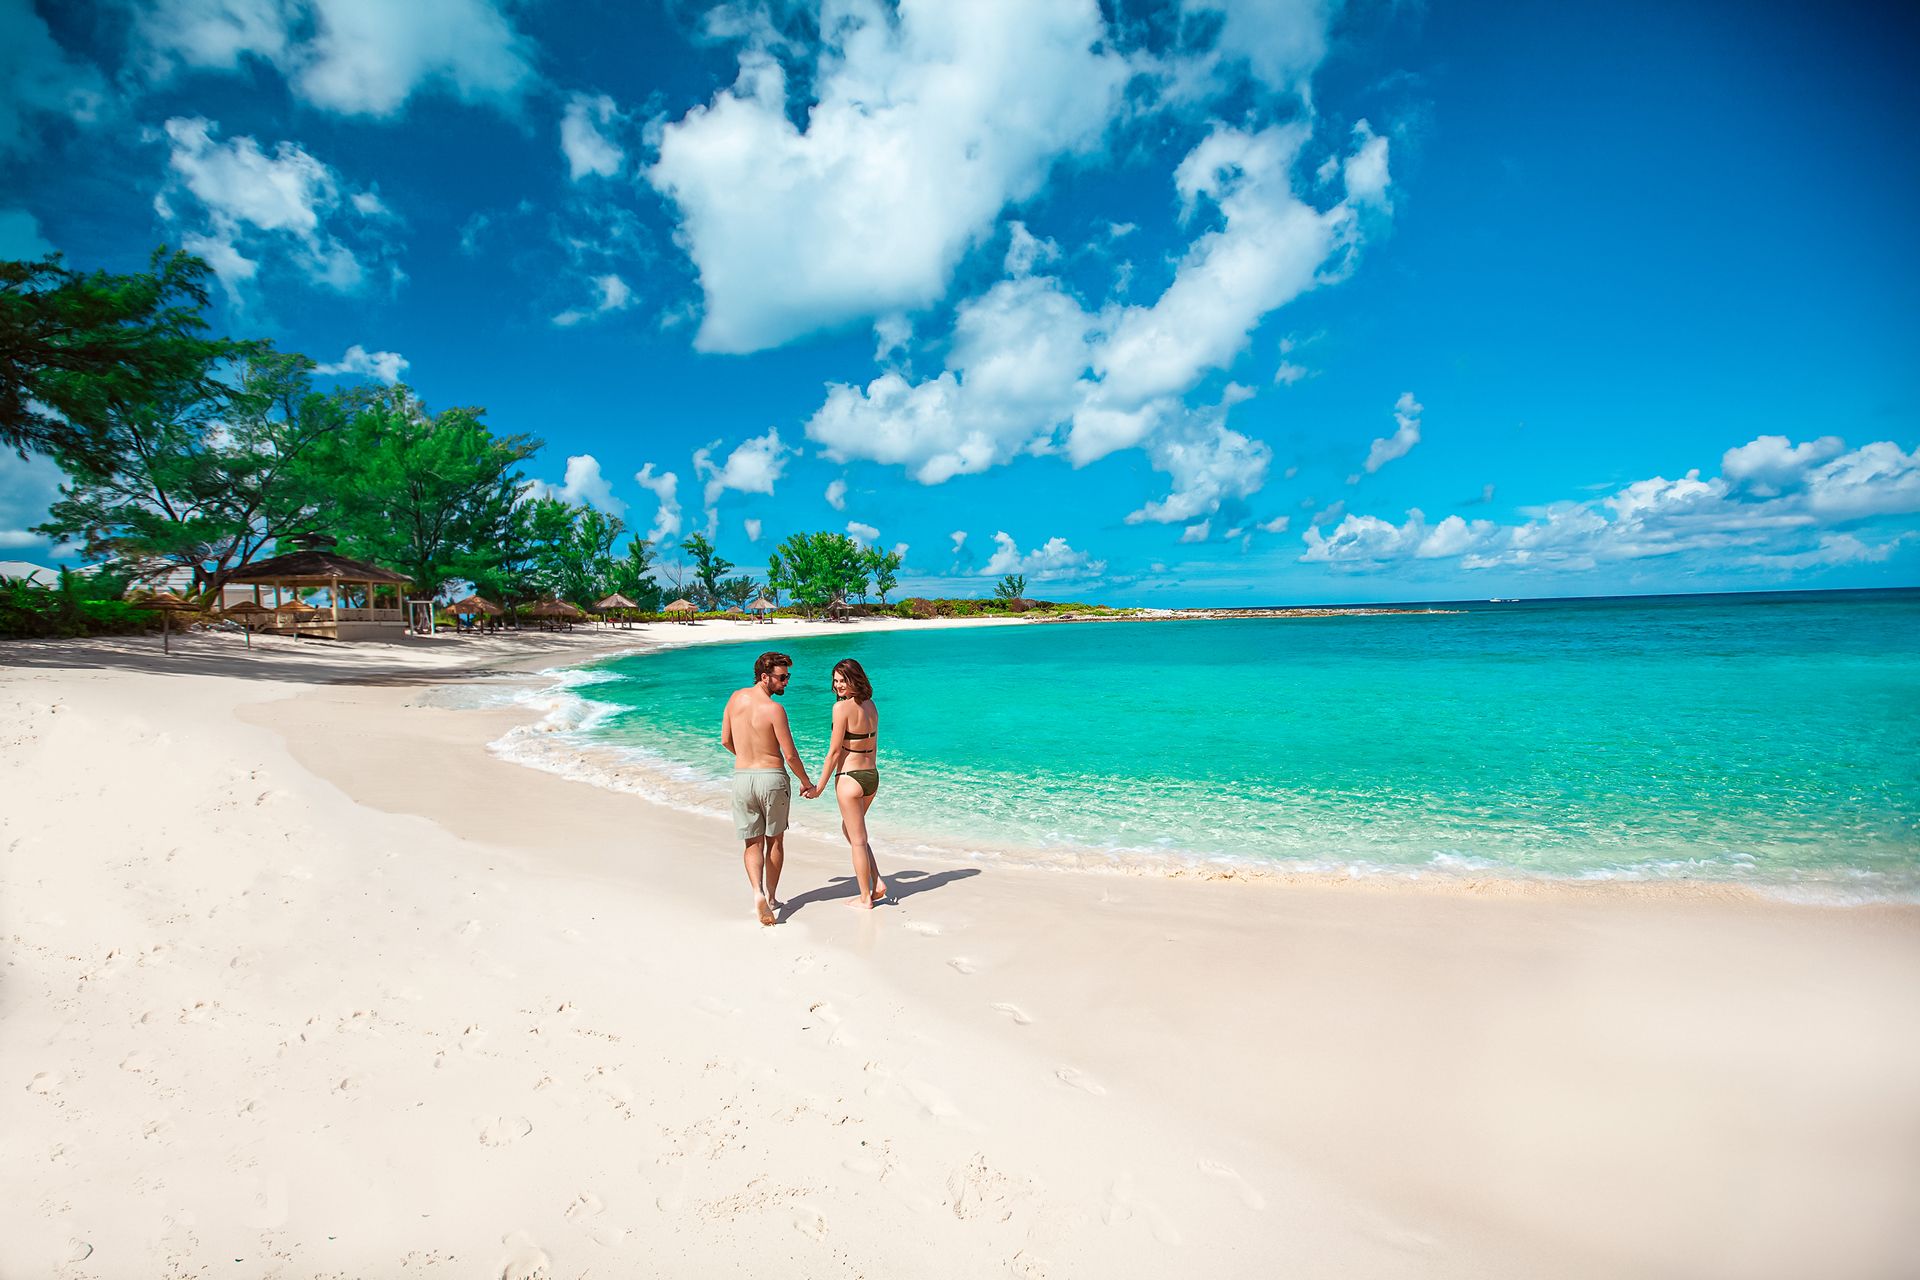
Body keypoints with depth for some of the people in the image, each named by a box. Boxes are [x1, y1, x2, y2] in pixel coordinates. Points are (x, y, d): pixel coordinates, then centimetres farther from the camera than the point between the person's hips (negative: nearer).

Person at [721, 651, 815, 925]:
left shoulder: (736, 698, 1)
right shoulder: (774, 709, -16)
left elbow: (725, 740, 11)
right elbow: (790, 755, -14)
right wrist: (806, 783, 2)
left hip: (742, 777, 4)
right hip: (772, 778, -4)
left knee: (753, 843, 10)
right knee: (775, 840, 15)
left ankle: (757, 892, -11)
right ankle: (771, 897, 23)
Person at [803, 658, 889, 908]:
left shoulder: (842, 707, -17)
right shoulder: (870, 705, 6)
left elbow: (834, 751, -15)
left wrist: (819, 786, -8)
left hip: (849, 779, -8)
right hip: (872, 777, 8)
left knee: (857, 840, 6)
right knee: (849, 829, 25)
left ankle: (866, 898, 19)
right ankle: (877, 882, 19)